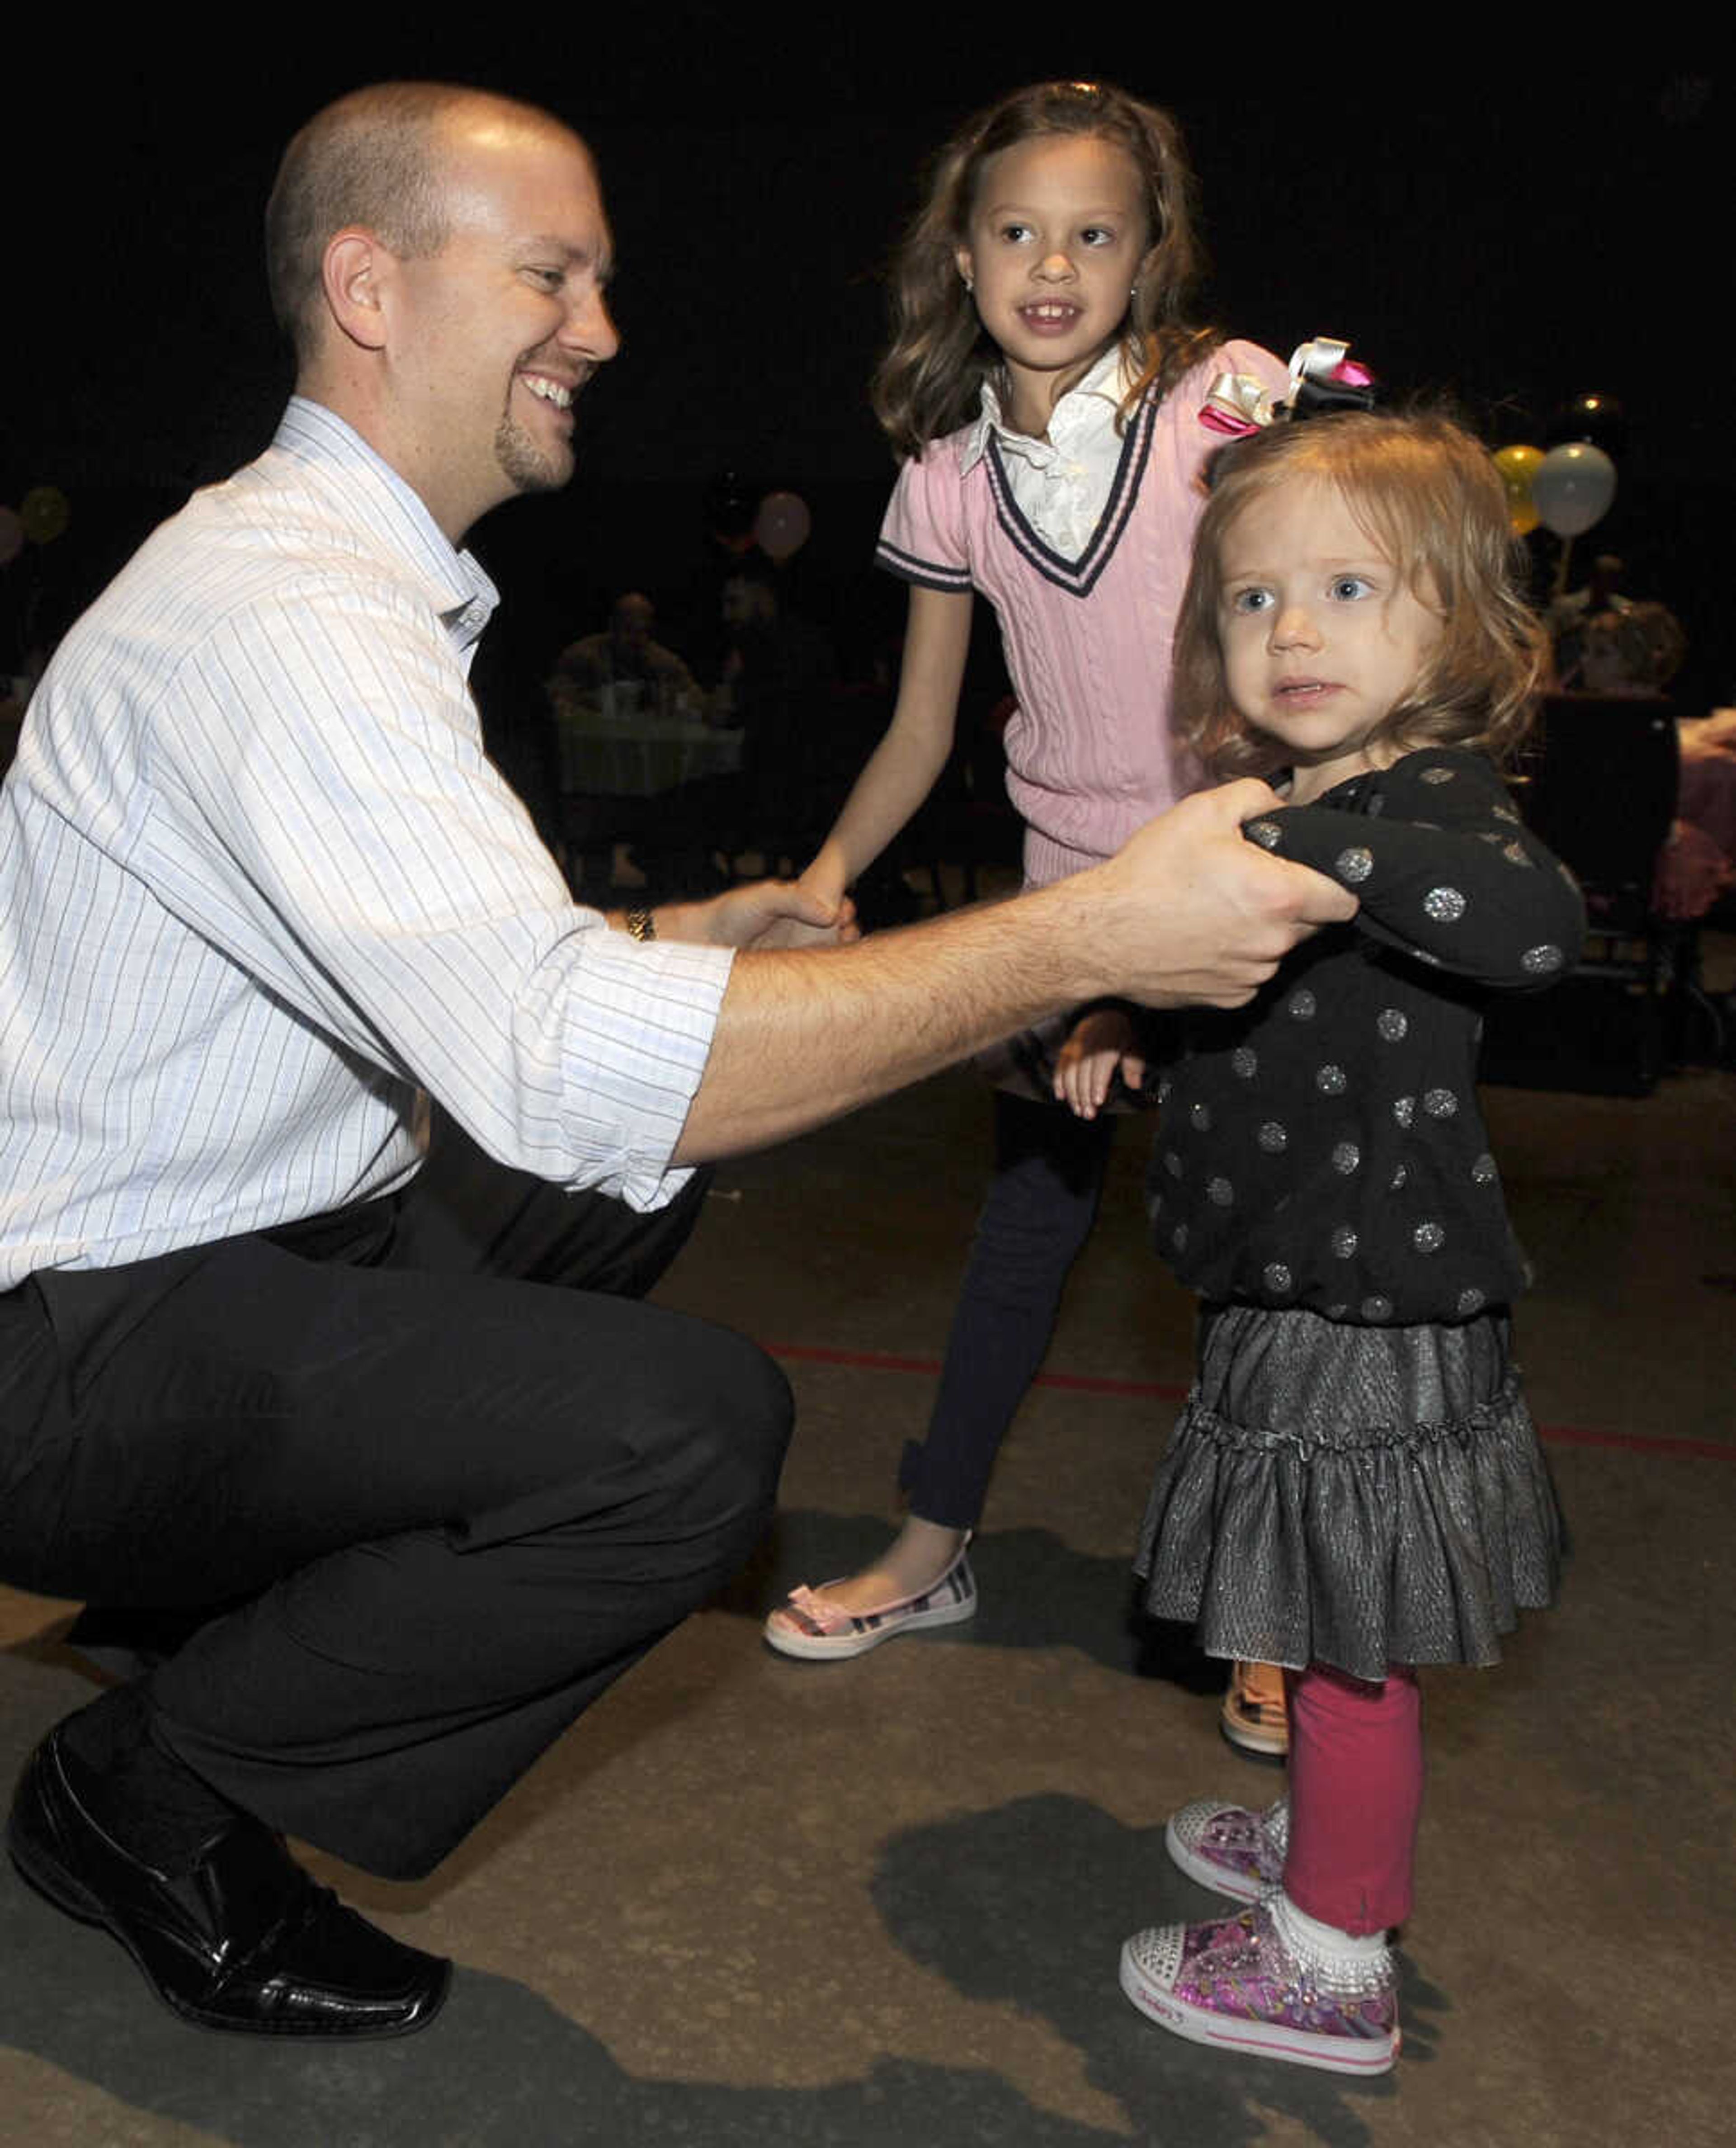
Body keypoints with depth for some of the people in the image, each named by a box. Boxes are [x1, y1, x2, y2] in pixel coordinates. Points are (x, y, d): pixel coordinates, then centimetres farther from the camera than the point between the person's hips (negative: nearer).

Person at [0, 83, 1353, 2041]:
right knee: (693, 1426, -26)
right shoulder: (281, 613, -23)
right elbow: (561, 1062, -36)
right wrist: (1088, 936, -33)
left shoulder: (349, 579, 11)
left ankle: (284, 1575, 14)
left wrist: (652, 943, 5)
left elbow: (429, 971, 19)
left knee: (653, 1149, 15)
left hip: (240, 1230, 10)